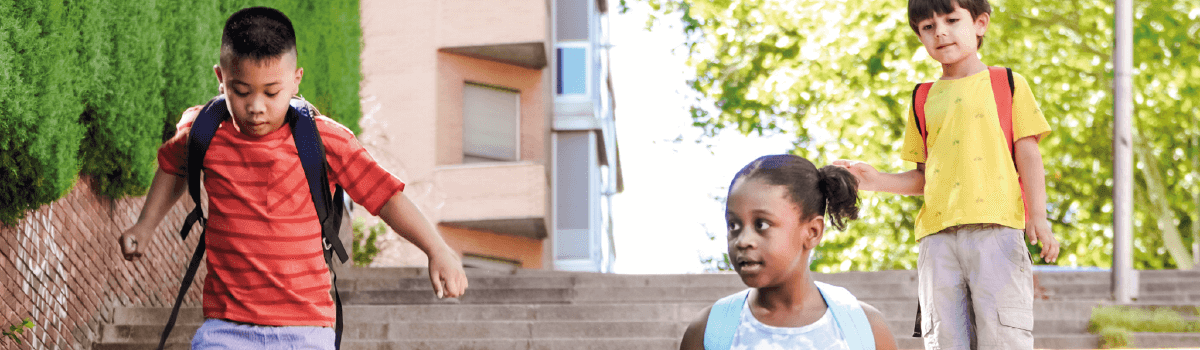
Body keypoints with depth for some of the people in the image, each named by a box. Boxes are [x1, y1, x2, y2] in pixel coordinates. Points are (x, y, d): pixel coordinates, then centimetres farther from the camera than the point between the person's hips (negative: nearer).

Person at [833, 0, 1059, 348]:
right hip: (938, 234, 4)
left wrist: (1038, 217, -7)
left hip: (996, 229, -4)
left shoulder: (1008, 84, 10)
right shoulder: (923, 99, 20)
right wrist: (878, 180, 6)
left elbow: (1028, 155, 5)